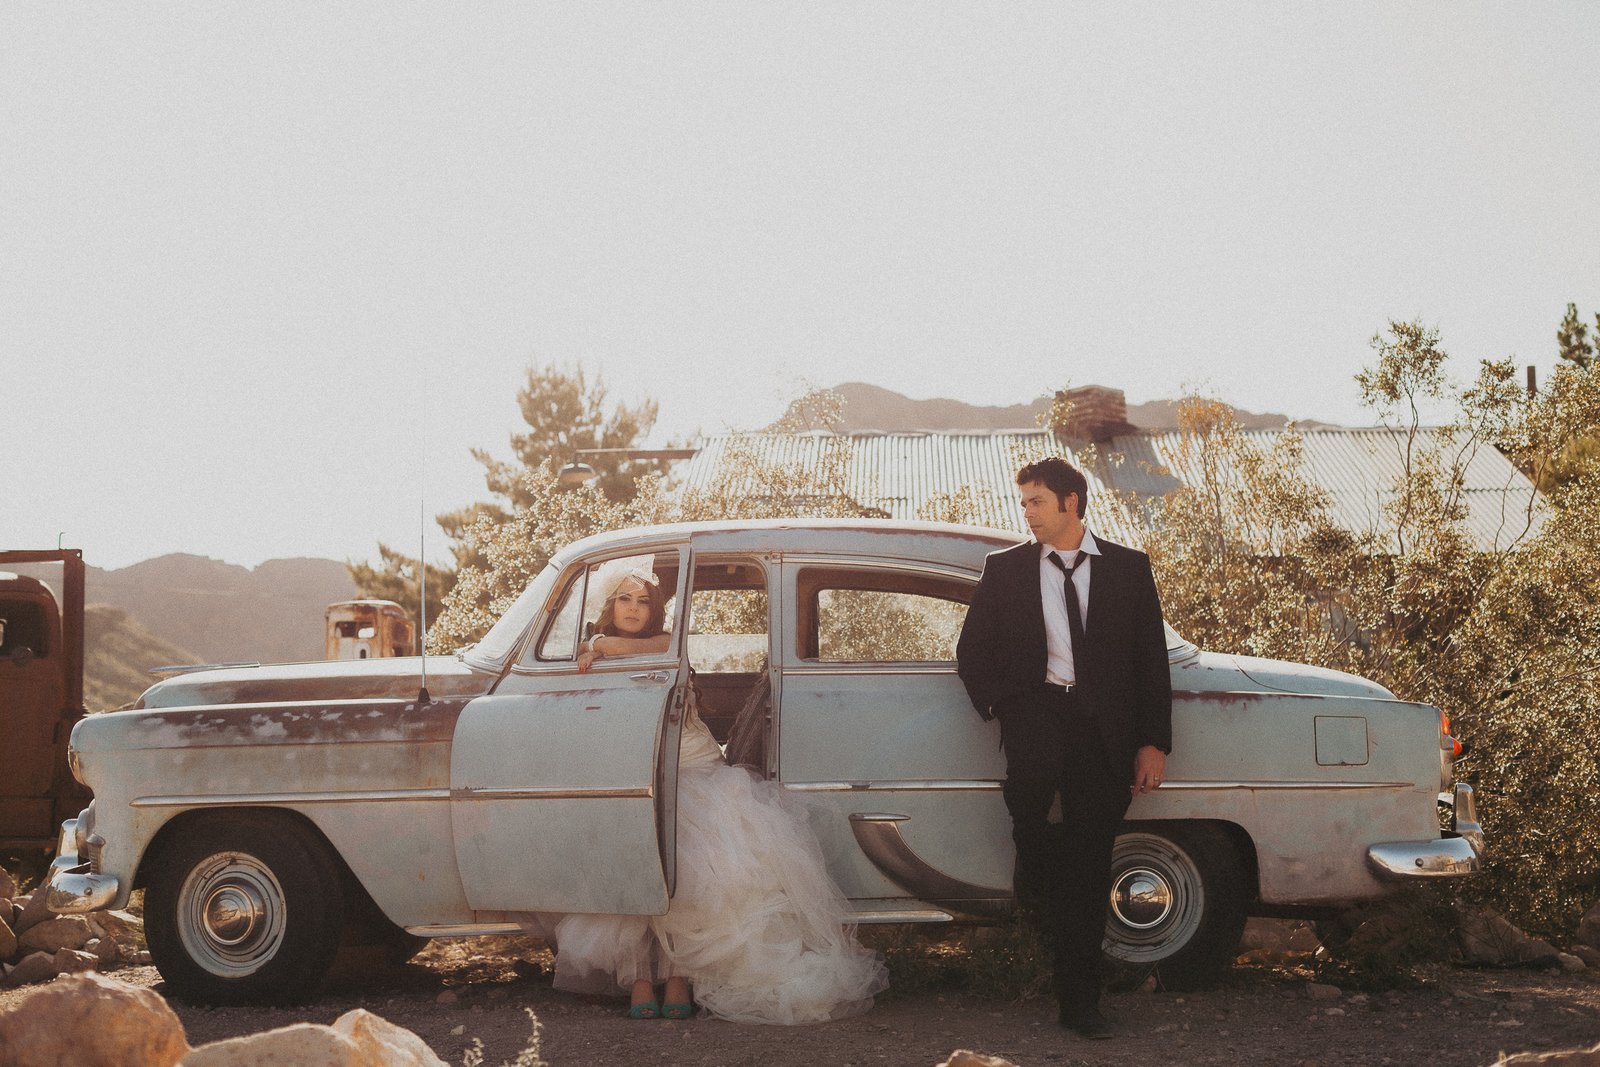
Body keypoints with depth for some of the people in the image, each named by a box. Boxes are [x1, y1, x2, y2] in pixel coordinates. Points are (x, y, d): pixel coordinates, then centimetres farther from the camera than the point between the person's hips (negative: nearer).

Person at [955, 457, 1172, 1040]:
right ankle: (1036, 877, -6)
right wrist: (998, 705, -4)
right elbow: (971, 652, 14)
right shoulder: (1005, 568, 12)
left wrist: (1153, 742, 3)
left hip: (1104, 726, 1)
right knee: (1031, 771, -36)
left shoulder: (1129, 568, 11)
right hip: (1036, 708, -1)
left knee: (1089, 865, -1)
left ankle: (1078, 1000, 8)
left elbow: (1152, 660, 10)